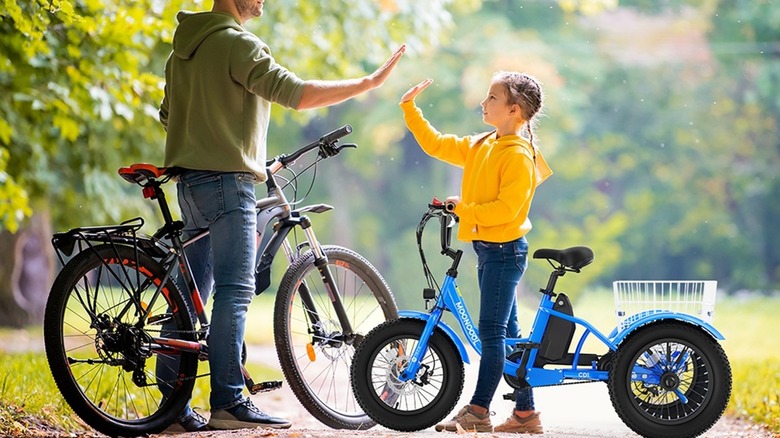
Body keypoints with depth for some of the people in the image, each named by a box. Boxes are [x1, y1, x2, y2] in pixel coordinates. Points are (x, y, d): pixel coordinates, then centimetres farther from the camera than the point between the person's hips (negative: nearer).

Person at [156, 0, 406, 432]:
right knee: (234, 291, -8)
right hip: (227, 181, -9)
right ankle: (228, 403, -10)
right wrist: (369, 82, -18)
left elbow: (167, 115, 25)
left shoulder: (185, 46, 16)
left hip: (191, 182, 9)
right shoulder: (237, 43, -13)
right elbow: (296, 93, -22)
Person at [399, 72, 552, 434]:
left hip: (504, 248, -9)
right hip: (487, 248, 9)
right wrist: (410, 108, 13)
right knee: (507, 333, 11)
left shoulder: (518, 155, -15)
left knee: (492, 331, -7)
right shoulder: (479, 147, 11)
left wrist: (463, 209, -18)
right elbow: (435, 144, 17)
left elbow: (507, 208, -22)